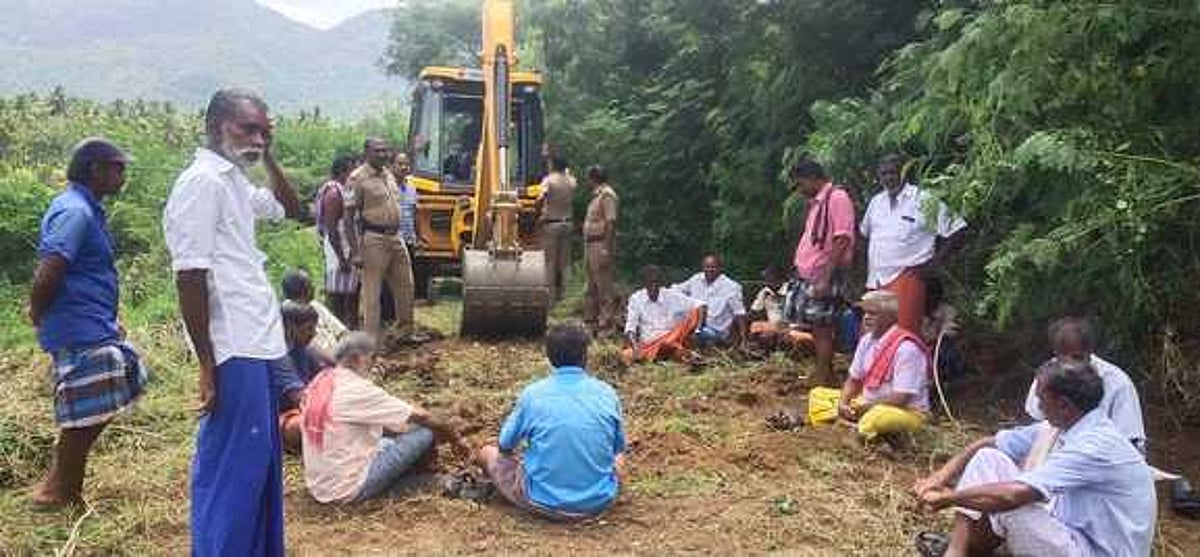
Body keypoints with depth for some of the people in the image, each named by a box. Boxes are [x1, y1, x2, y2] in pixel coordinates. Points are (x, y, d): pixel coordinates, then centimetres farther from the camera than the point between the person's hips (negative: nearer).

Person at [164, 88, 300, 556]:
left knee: (260, 458, 20)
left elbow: (290, 209, 31)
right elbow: (190, 276, -18)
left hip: (257, 343, 10)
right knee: (230, 466, -2)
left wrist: (268, 158, 16)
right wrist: (208, 366, -18)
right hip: (234, 351, -10)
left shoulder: (236, 181, 14)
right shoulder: (202, 182, -13)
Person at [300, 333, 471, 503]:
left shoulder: (319, 382, 5)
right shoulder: (358, 389, -20)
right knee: (425, 433, -4)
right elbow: (419, 416, -12)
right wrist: (454, 437, 2)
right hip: (349, 489, -9)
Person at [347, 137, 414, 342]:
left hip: (395, 237, 8)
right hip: (374, 239, -8)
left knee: (404, 285, 16)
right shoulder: (358, 178, -11)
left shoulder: (389, 174, 12)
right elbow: (350, 215, -13)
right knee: (372, 290, 0)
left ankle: (406, 328, 31)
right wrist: (355, 250, -18)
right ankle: (373, 338, 8)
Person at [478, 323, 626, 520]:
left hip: (545, 503, -3)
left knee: (487, 453, 18)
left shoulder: (533, 393, -10)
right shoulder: (606, 393, -5)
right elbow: (619, 448, 9)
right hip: (598, 502, 4)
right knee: (617, 461, 36)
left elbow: (505, 446, 3)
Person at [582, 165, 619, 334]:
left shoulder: (606, 195, -13)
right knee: (592, 286, 16)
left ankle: (605, 323, -1)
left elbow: (611, 223, -20)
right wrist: (587, 248, 18)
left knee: (603, 286, -5)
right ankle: (590, 319, 26)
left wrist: (607, 249, -24)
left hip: (601, 245, -10)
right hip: (591, 244, 10)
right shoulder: (597, 195, 17)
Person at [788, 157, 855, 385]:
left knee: (822, 330, -6)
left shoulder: (837, 198, -10)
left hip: (823, 276, -9)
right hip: (809, 276, 9)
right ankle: (821, 375, 21)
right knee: (816, 329, 13)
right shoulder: (816, 202, 17)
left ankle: (824, 383, -1)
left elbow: (842, 241, -18)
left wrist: (826, 278, -22)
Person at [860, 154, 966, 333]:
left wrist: (934, 263, -8)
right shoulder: (876, 201, 14)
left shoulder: (923, 201, -6)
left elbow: (957, 232, -5)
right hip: (875, 281, 7)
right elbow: (864, 231, 28)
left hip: (906, 279, -7)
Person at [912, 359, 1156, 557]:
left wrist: (948, 498, -22)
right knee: (987, 458, -1)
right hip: (1070, 528, 9)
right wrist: (943, 475, -5)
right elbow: (990, 443, 8)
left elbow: (1013, 495, -35)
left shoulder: (1096, 446, -28)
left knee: (1006, 501, -30)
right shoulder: (1061, 426, -1)